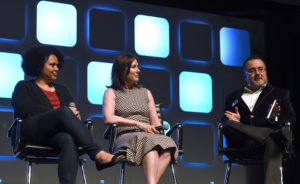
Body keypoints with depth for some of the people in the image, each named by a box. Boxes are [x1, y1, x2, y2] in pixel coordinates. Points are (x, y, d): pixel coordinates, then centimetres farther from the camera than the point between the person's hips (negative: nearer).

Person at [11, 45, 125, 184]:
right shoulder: (24, 87, 20)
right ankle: (97, 154, -48)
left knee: (68, 140, -38)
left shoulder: (61, 90, 34)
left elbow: (76, 112, 23)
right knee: (64, 112, -35)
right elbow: (24, 109, -1)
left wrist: (75, 114, -5)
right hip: (33, 129, -3)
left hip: (58, 133, 4)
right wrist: (62, 112, -8)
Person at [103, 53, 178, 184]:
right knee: (150, 143, -39)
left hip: (148, 135, 4)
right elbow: (109, 119, -3)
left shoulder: (146, 93, 29)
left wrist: (156, 128, -1)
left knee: (167, 150, -33)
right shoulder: (112, 92, 15)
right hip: (125, 136, -4)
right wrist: (138, 124, -9)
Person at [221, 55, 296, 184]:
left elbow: (290, 119, 12)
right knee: (228, 124, -32)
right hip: (239, 146, 2)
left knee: (272, 144, -39)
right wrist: (235, 121, -5)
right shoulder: (233, 97, 30)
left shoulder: (280, 94, 25)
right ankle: (277, 134, -41)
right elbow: (224, 122, 21)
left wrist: (273, 118, -12)